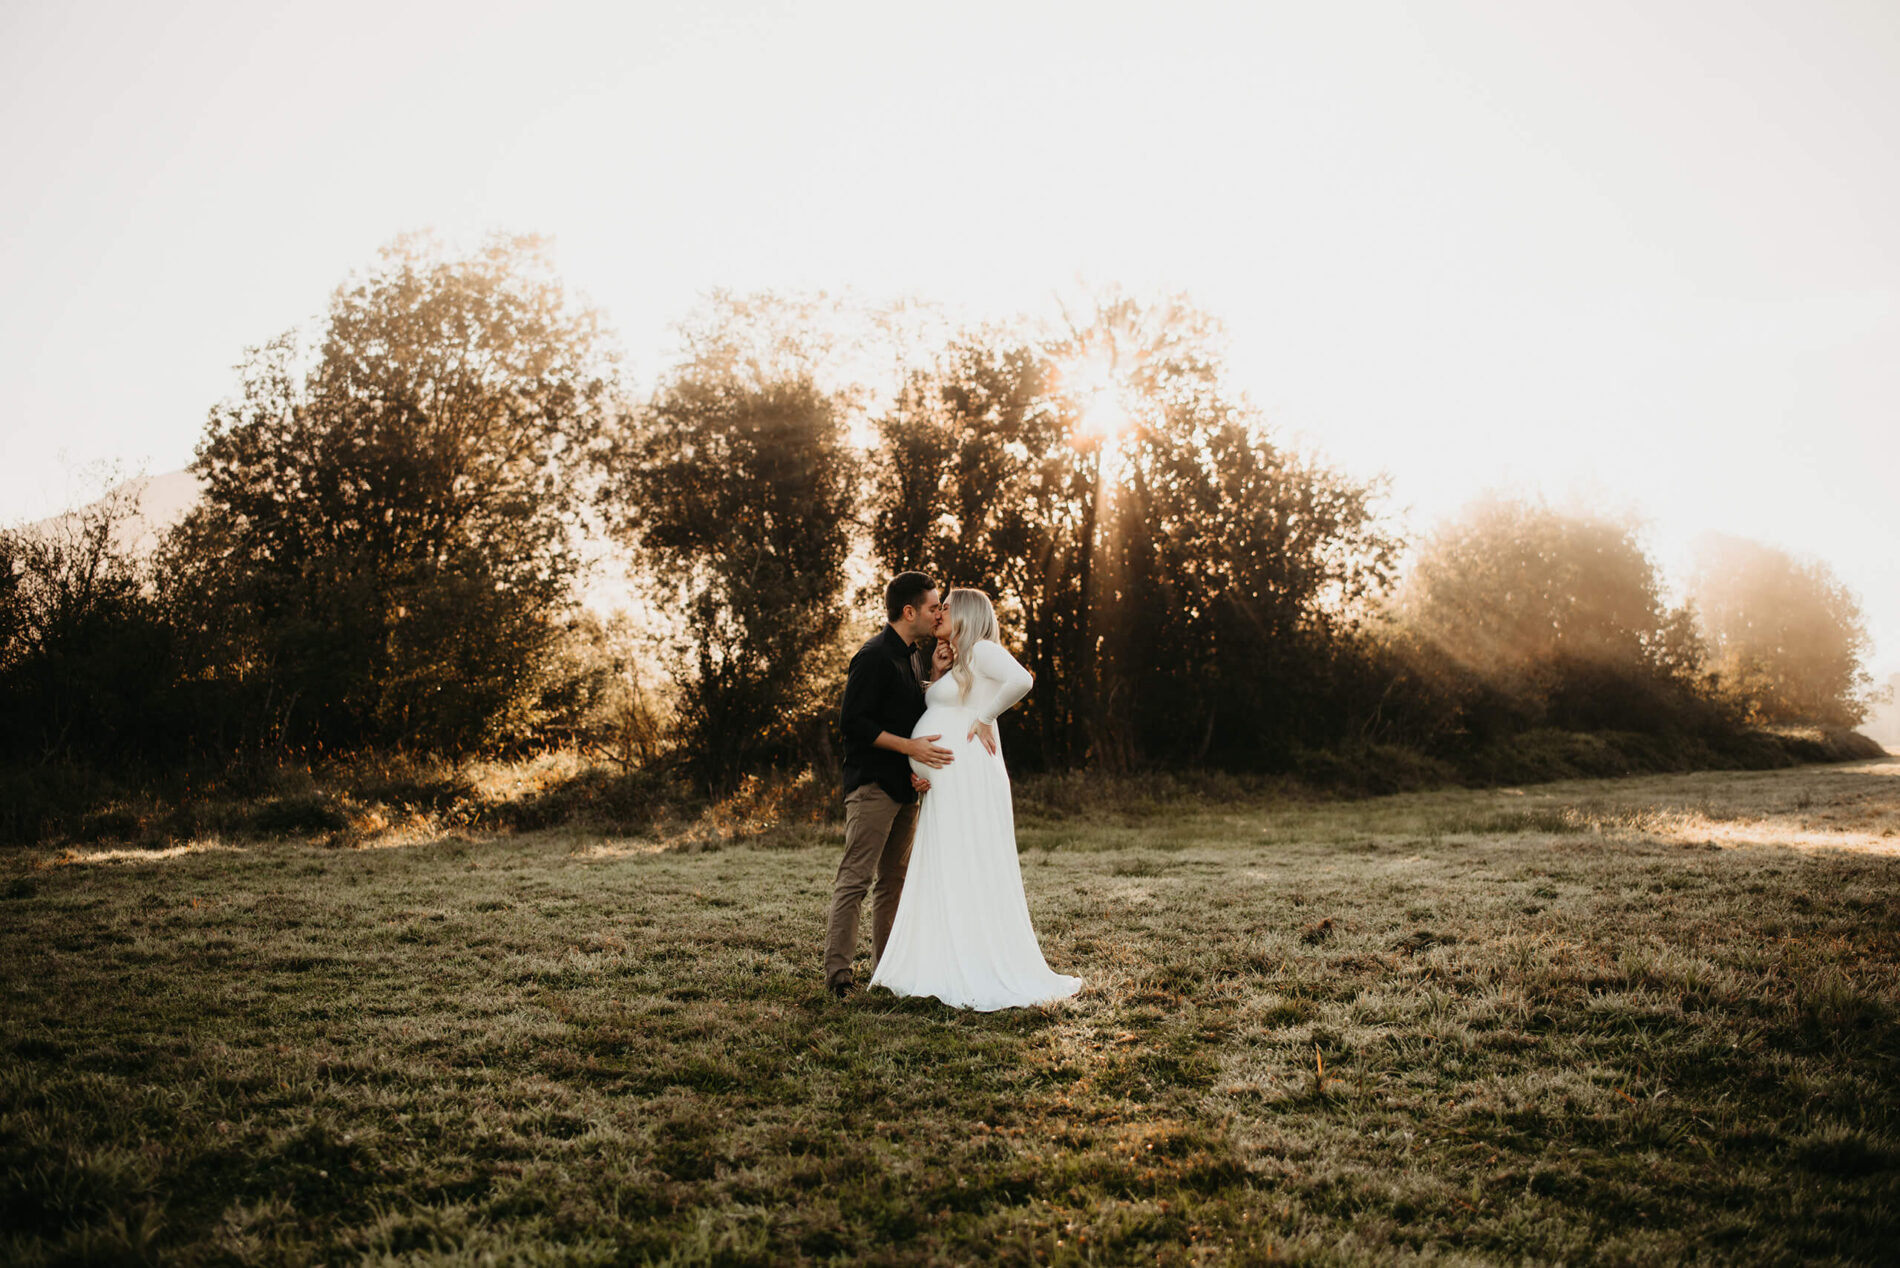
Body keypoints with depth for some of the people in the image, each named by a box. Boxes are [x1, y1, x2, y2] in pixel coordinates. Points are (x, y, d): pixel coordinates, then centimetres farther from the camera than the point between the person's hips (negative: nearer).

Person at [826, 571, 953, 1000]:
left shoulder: (909, 657, 17)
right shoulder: (875, 657, -13)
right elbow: (853, 720, -18)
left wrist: (918, 764, 6)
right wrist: (908, 746, -21)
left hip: (903, 786, 10)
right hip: (872, 784, -10)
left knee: (894, 880, 12)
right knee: (856, 877, -11)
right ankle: (837, 973, -11)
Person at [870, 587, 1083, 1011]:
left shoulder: (982, 650, -5)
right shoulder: (955, 666, 22)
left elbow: (1020, 679, -23)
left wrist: (985, 718, -16)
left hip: (968, 779, -10)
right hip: (943, 784, 10)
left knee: (968, 872, -8)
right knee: (942, 876, 9)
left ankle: (987, 974, -4)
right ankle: (945, 971, 14)